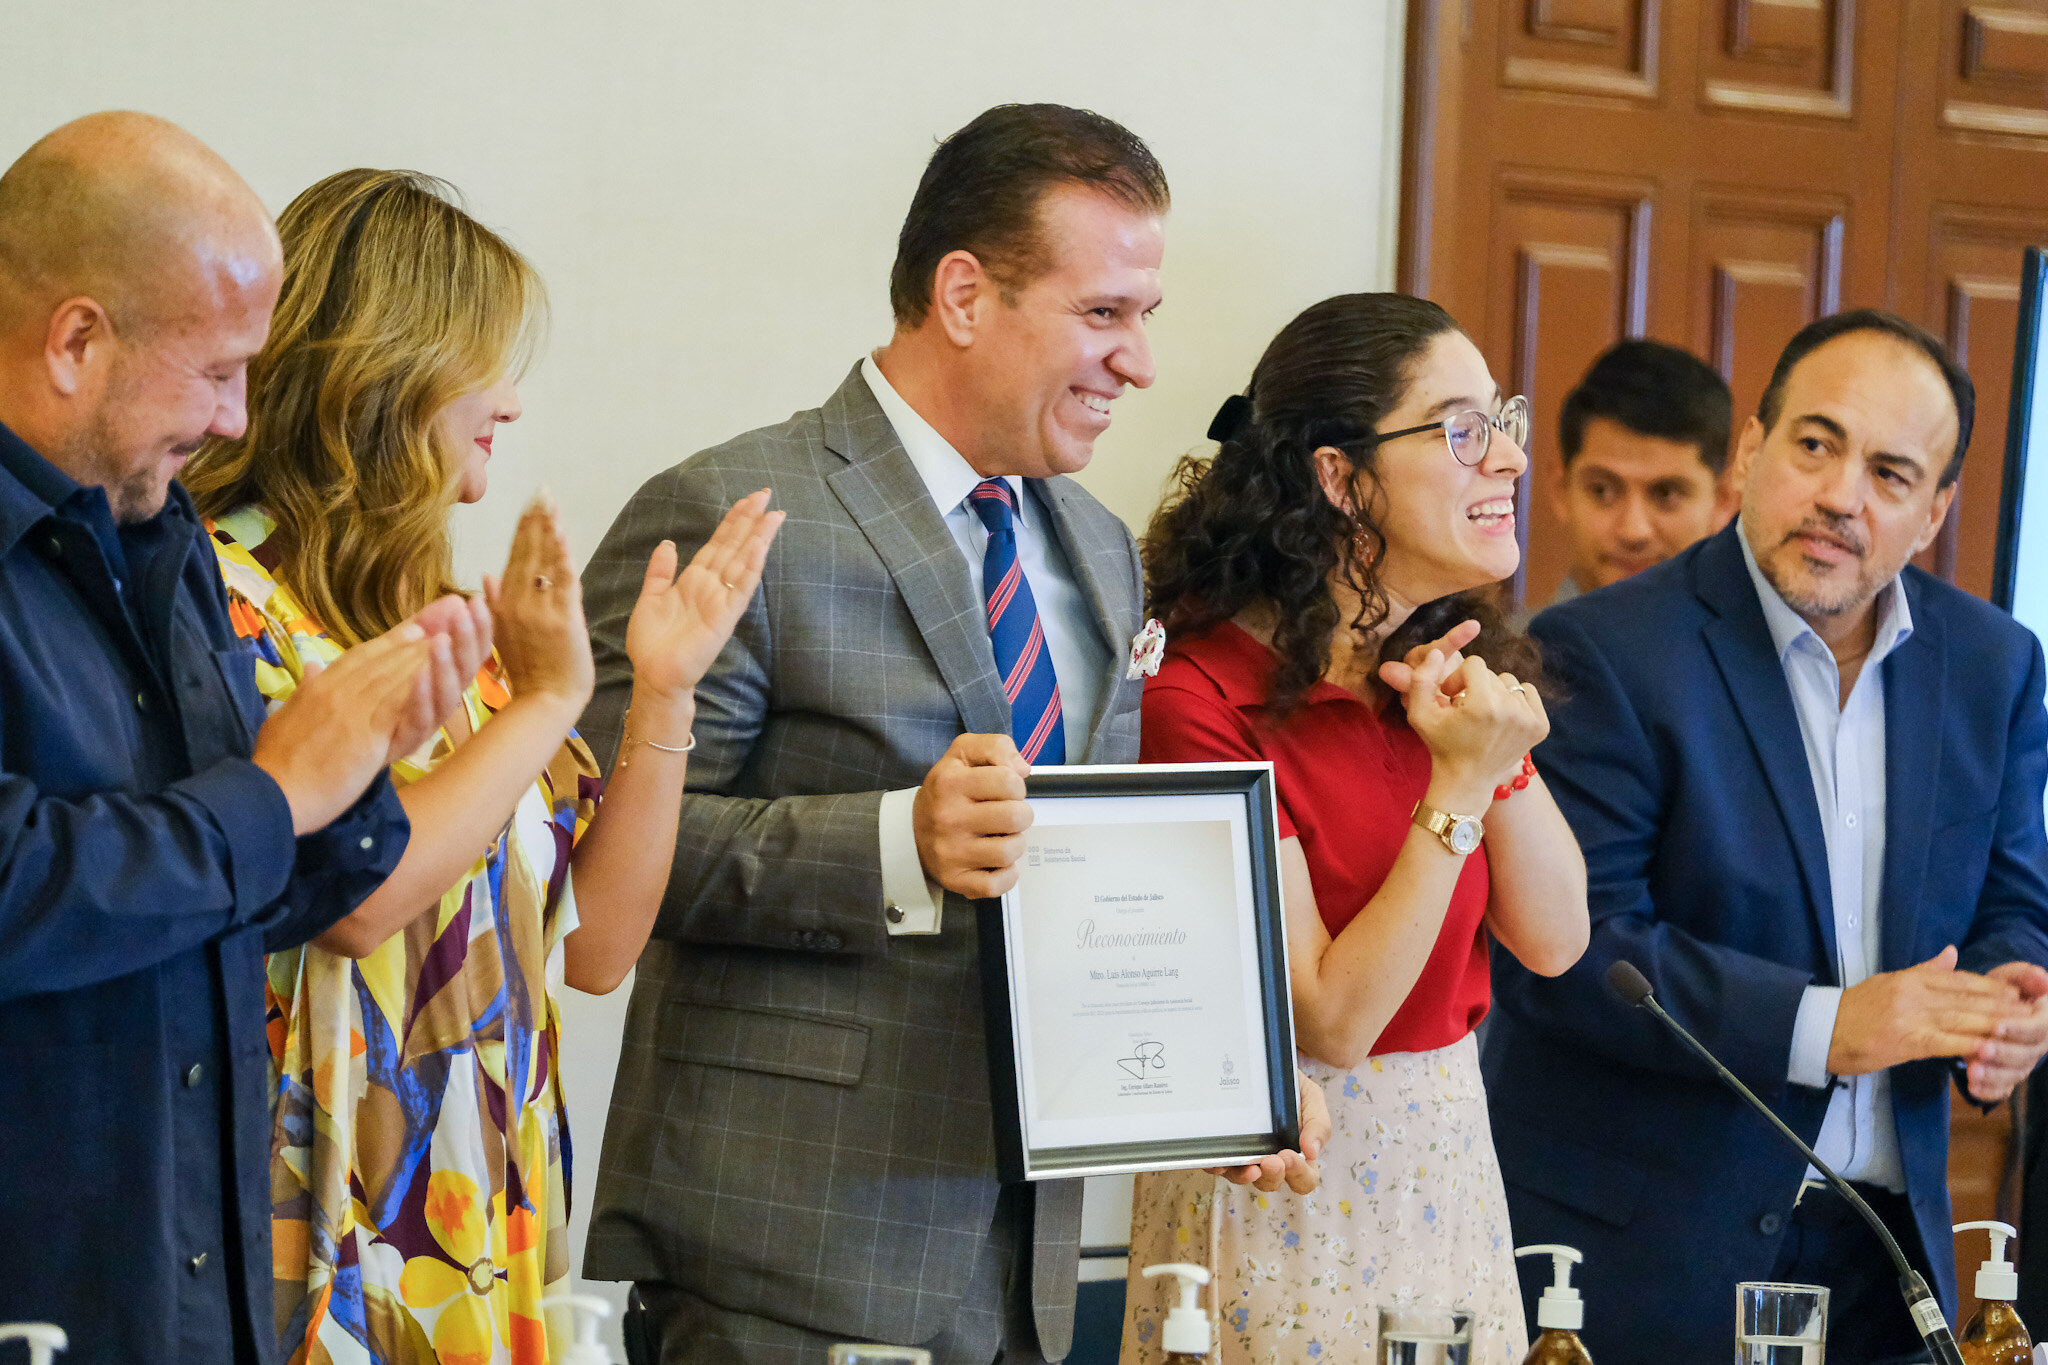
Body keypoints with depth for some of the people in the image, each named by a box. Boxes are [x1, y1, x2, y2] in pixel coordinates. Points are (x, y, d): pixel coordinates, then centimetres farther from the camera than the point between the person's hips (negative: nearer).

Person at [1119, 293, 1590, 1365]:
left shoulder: (1445, 664, 6)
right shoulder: (1203, 701, -19)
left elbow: (1551, 941, 4)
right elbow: (1331, 1022, -20)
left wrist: (1506, 747, -11)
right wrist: (1461, 781, -24)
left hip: (1447, 1155, 7)